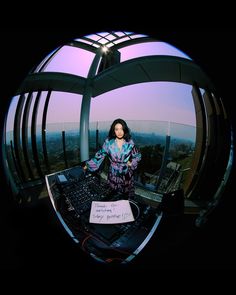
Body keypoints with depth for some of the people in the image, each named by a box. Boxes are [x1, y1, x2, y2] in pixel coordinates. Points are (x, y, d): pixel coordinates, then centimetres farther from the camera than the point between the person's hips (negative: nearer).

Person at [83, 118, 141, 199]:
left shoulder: (130, 142, -9)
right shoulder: (108, 142, -10)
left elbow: (137, 155, 6)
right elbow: (100, 155, -3)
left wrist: (132, 163, -9)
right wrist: (88, 165, -6)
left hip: (127, 175, 0)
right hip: (113, 175, 0)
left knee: (128, 197, 11)